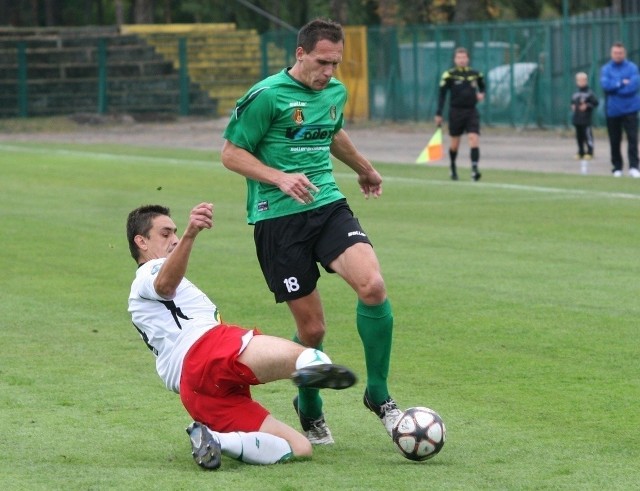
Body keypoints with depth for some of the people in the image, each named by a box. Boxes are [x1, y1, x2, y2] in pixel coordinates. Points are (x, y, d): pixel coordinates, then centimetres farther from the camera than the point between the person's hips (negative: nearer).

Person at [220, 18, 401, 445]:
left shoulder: (336, 92, 11)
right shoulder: (266, 96, -9)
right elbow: (231, 154, -6)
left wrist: (364, 168, 48)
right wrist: (281, 178, -19)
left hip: (328, 206, 5)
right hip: (277, 218, -5)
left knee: (373, 285, -21)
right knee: (312, 327, -5)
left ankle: (378, 395, -3)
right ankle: (310, 410, 25)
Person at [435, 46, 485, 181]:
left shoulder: (475, 74, 4)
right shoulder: (449, 75, -5)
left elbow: (482, 85, 25)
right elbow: (442, 94, -4)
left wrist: (482, 93, 2)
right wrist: (439, 114, -7)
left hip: (471, 111, 1)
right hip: (456, 111, -1)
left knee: (474, 138, -15)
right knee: (455, 142, 8)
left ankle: (474, 169, -21)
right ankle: (453, 168, 31)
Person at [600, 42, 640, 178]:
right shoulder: (606, 69, 7)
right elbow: (605, 84, -10)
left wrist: (614, 86, -8)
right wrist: (622, 83, -12)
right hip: (612, 110, 2)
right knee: (615, 140, 6)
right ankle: (617, 167, 15)